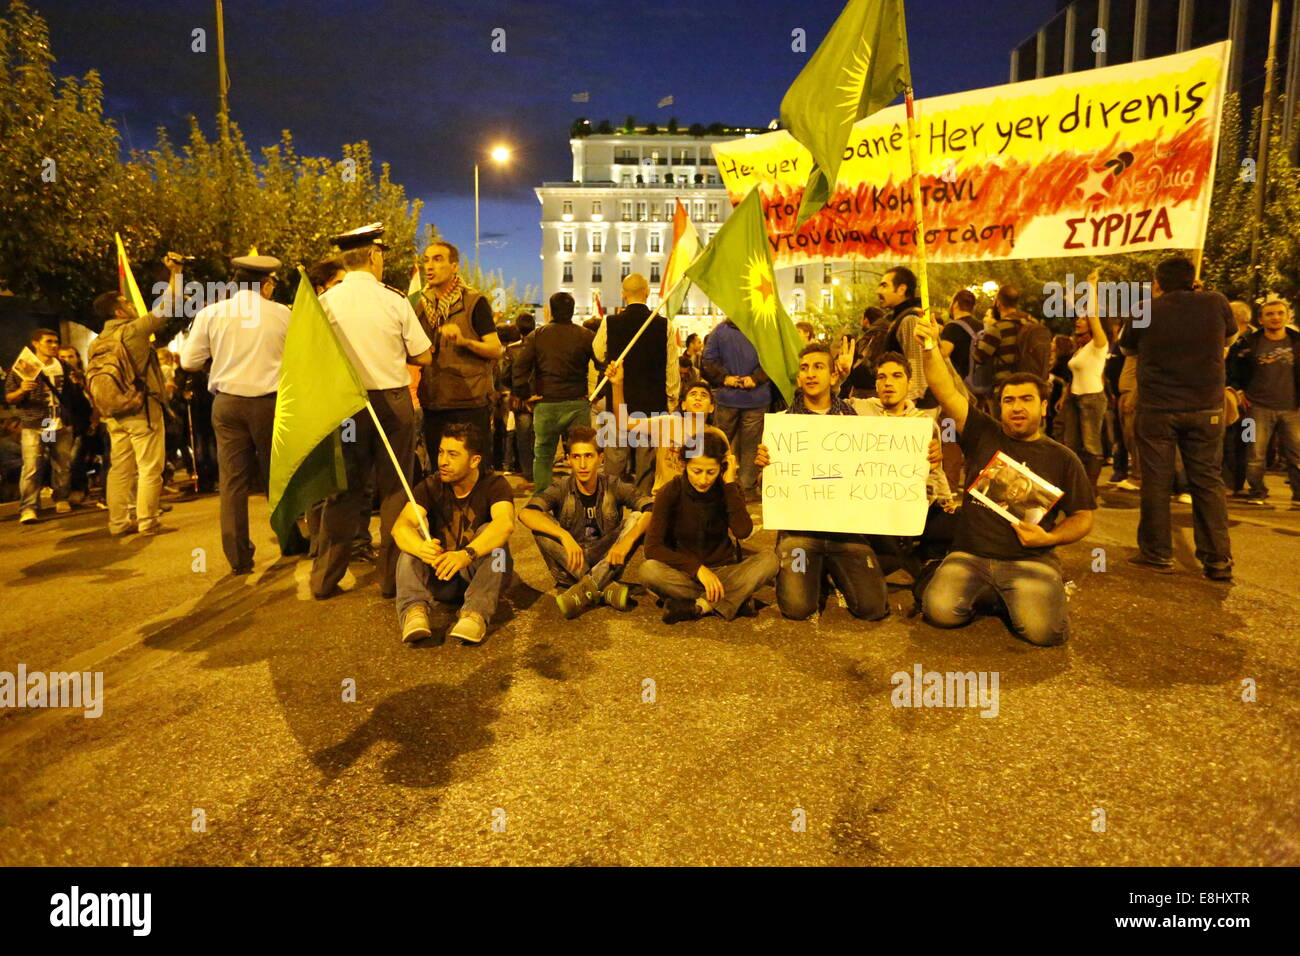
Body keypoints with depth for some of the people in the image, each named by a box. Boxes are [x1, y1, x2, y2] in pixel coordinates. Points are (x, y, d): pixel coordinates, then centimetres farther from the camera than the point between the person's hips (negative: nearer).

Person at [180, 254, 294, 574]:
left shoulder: (210, 314, 0)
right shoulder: (281, 314, -3)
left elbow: (189, 361, 2)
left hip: (227, 403, 1)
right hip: (269, 402, -1)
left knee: (232, 482, 5)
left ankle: (239, 557, 7)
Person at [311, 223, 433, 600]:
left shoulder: (326, 302, -3)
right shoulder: (394, 300, -6)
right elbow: (424, 356, -3)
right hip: (392, 399, -2)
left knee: (343, 490, 10)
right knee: (394, 489, 8)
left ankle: (325, 579, 16)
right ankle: (392, 577, 13)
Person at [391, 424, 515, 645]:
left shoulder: (494, 485, -11)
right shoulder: (431, 487, -4)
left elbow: (505, 523, -34)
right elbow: (400, 526, -21)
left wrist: (467, 554, -51)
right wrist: (421, 548, -45)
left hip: (480, 576, -2)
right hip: (439, 579, 2)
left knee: (489, 532, -28)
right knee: (413, 537, -20)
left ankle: (475, 613, -42)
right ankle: (414, 609, -40)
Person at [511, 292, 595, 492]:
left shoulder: (536, 336, 3)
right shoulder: (586, 336, 2)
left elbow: (518, 369, -4)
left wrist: (525, 394, 2)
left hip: (545, 405, 0)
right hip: (578, 404, 0)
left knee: (542, 458, 11)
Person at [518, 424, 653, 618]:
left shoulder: (613, 487, -5)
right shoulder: (561, 489, -7)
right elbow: (525, 514, -26)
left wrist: (627, 541, -36)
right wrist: (565, 536, -40)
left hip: (606, 564, 1)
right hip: (571, 567, 0)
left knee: (637, 518, -21)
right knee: (541, 525, -24)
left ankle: (587, 589, -28)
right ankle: (605, 588, -30)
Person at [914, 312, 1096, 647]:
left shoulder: (1062, 459, 8)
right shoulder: (984, 436, 7)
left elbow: (1083, 517, 10)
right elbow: (946, 393, -5)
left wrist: (1050, 537, -10)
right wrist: (930, 348, -20)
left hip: (1030, 560, 0)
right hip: (970, 555, 1)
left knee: (1043, 629, -25)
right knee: (940, 611, -24)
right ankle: (986, 593, 10)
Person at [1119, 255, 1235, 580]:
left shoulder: (1146, 310, -5)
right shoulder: (1216, 303, -1)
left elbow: (1127, 347, 13)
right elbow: (1230, 337, 18)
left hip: (1157, 409, -2)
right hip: (1206, 407, 2)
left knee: (1156, 482, 6)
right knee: (1208, 480, 8)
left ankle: (1158, 554, 11)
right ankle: (1218, 559, 8)